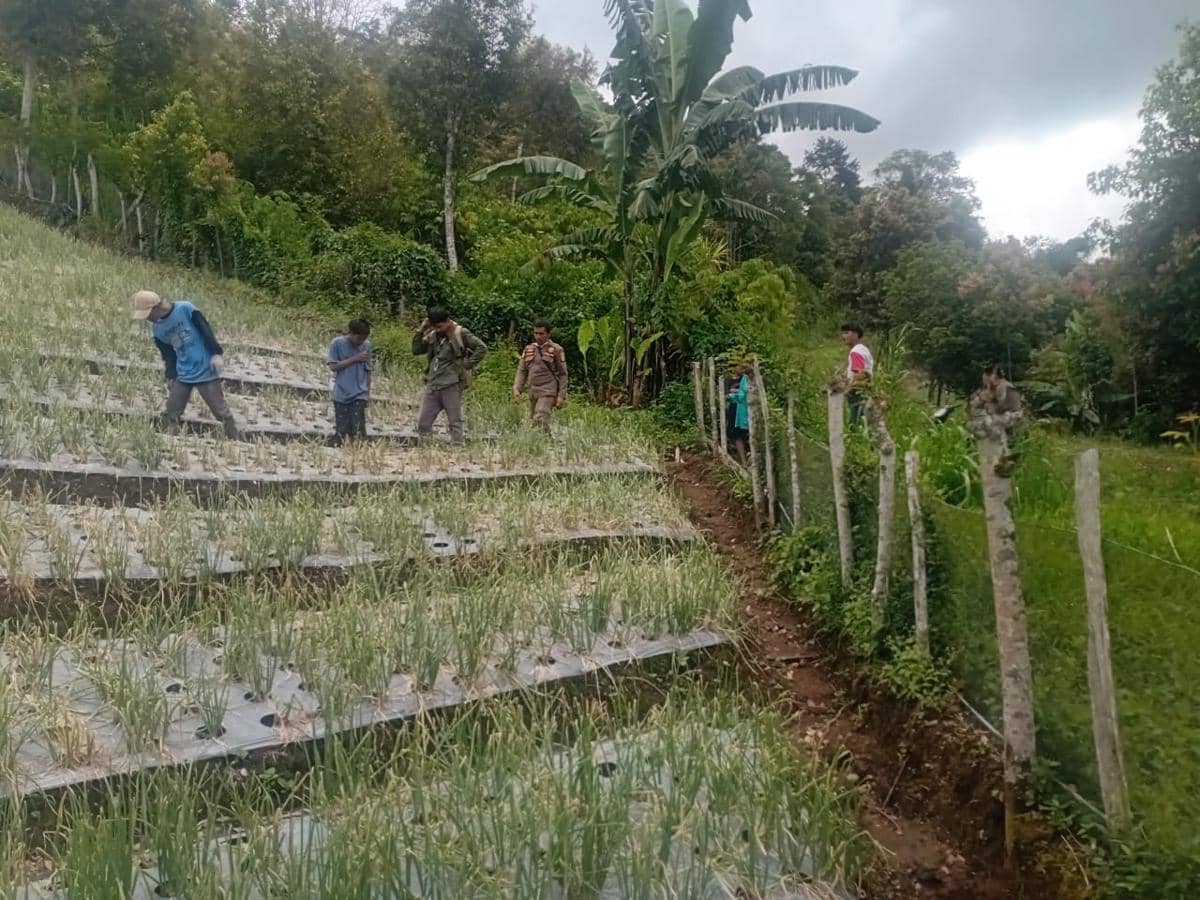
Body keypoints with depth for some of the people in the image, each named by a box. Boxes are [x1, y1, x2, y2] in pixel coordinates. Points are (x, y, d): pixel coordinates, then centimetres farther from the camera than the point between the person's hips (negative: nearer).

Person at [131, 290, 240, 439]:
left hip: (206, 371, -6)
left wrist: (217, 354, -16)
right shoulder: (156, 329, 6)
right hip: (182, 375, 6)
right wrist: (171, 377, 8)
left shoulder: (185, 309, -13)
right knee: (171, 414, 6)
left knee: (221, 411, -2)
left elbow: (206, 330, -11)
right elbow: (168, 355, 14)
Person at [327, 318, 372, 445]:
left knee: (358, 430, -8)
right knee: (340, 430, 1)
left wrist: (368, 392, 10)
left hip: (359, 395, 1)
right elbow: (333, 366, -8)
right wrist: (354, 359, -13)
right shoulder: (337, 343, -3)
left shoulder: (366, 345, 4)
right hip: (341, 394, -1)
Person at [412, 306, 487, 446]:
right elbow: (416, 350, 12)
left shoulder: (460, 333, -5)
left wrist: (467, 366, -11)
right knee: (423, 424, 4)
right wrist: (420, 331, 2)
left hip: (451, 385, -6)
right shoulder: (433, 335, 12)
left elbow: (481, 347, -10)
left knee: (455, 422, -1)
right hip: (432, 385, 6)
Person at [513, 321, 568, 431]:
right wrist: (516, 389, -2)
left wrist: (561, 396, -8)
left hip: (548, 392, -6)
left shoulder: (556, 350, -3)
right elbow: (522, 371, 12)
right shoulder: (528, 349, 12)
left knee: (540, 420, -21)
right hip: (533, 392, 6)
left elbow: (562, 374, -2)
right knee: (534, 421, 9)